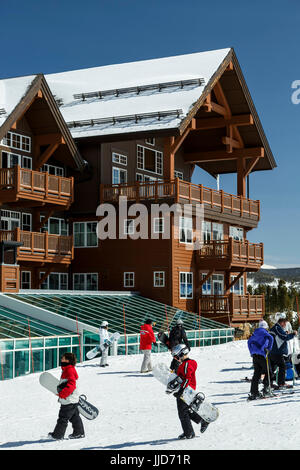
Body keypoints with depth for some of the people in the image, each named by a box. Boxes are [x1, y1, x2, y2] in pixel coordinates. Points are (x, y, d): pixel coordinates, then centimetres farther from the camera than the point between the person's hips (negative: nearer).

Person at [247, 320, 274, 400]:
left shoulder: (255, 333, 19)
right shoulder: (264, 332, -1)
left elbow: (249, 341, 29)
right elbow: (270, 338, -18)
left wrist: (252, 352, 30)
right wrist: (269, 348, -8)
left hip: (254, 355, 6)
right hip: (261, 354, -6)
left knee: (257, 373, 7)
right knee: (267, 372, 6)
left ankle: (254, 392, 3)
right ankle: (266, 388, -3)